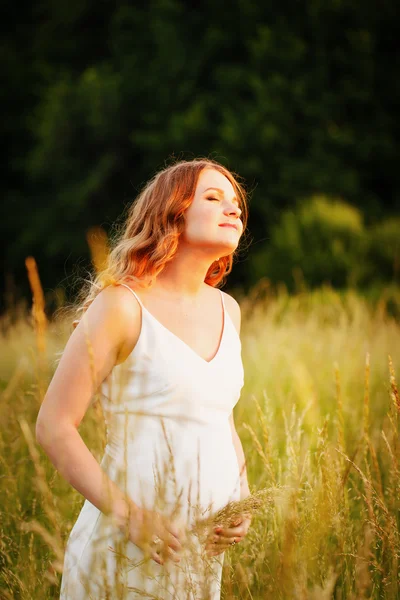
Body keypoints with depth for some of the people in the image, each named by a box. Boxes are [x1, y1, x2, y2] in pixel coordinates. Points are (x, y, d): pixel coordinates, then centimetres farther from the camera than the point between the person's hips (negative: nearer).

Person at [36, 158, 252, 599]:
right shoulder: (122, 306, -10)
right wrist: (129, 514, -19)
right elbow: (54, 427, -13)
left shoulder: (226, 310, 10)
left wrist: (242, 499, 5)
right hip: (127, 547, -6)